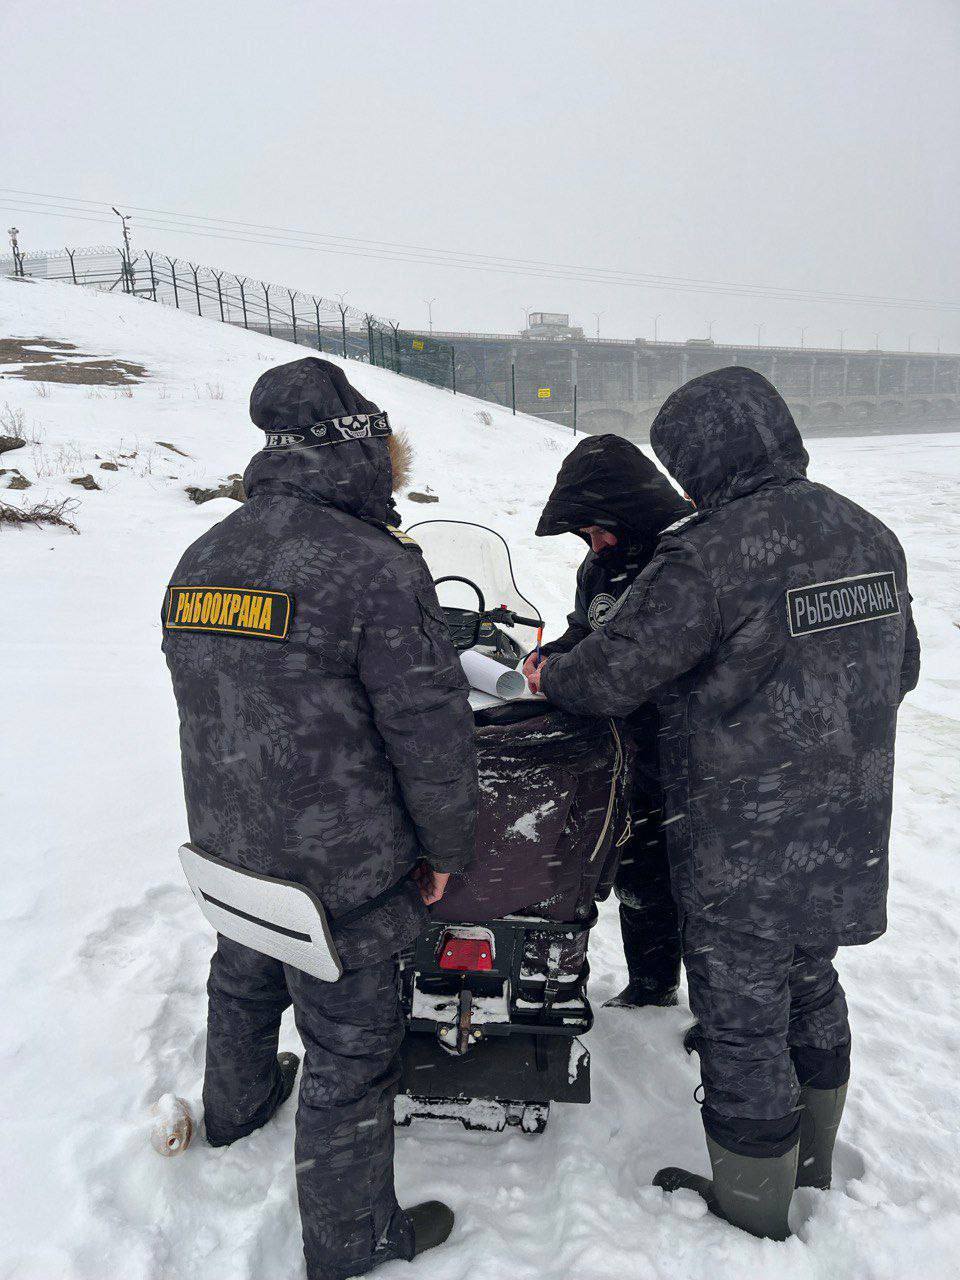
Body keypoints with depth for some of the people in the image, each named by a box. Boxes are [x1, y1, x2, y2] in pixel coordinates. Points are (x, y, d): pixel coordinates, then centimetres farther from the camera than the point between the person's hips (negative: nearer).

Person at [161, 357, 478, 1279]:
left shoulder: (199, 561, 2)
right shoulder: (375, 565, -22)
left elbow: (211, 702, 10)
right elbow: (430, 727, -20)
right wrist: (447, 846, -5)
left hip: (226, 850, 8)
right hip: (339, 866, -7)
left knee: (243, 982, 31)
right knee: (350, 1044, 11)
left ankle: (236, 1103, 59)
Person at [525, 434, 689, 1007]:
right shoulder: (601, 563, 5)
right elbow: (586, 633, 19)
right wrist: (550, 655, -3)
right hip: (626, 753, 8)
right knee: (637, 875, 22)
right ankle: (652, 983, 45)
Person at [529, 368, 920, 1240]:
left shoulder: (709, 553, -23)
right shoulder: (872, 536, 2)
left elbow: (613, 676, -19)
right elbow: (900, 670, 13)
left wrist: (550, 678, 1)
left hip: (744, 852, -8)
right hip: (848, 838, 8)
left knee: (743, 1024, 10)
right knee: (810, 988, 26)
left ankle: (753, 1214, 31)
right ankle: (812, 1164, 47)